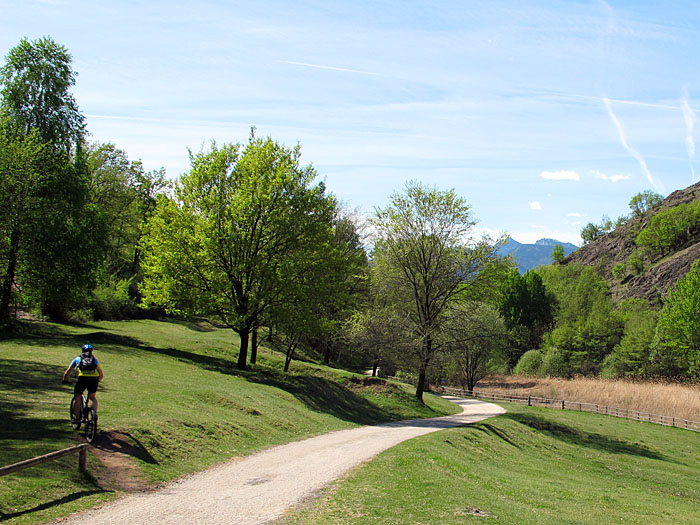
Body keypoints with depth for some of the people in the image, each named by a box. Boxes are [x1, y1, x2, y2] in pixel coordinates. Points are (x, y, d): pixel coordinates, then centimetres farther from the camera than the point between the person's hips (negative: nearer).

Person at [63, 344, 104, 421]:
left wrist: (65, 380, 46)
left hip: (82, 378, -1)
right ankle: (94, 414, 4)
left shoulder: (77, 358, 26)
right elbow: (101, 375, 30)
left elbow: (67, 373, 28)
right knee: (92, 397, 23)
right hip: (94, 378, 1)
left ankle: (76, 417, 13)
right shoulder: (94, 359, 29)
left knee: (77, 397, 19)